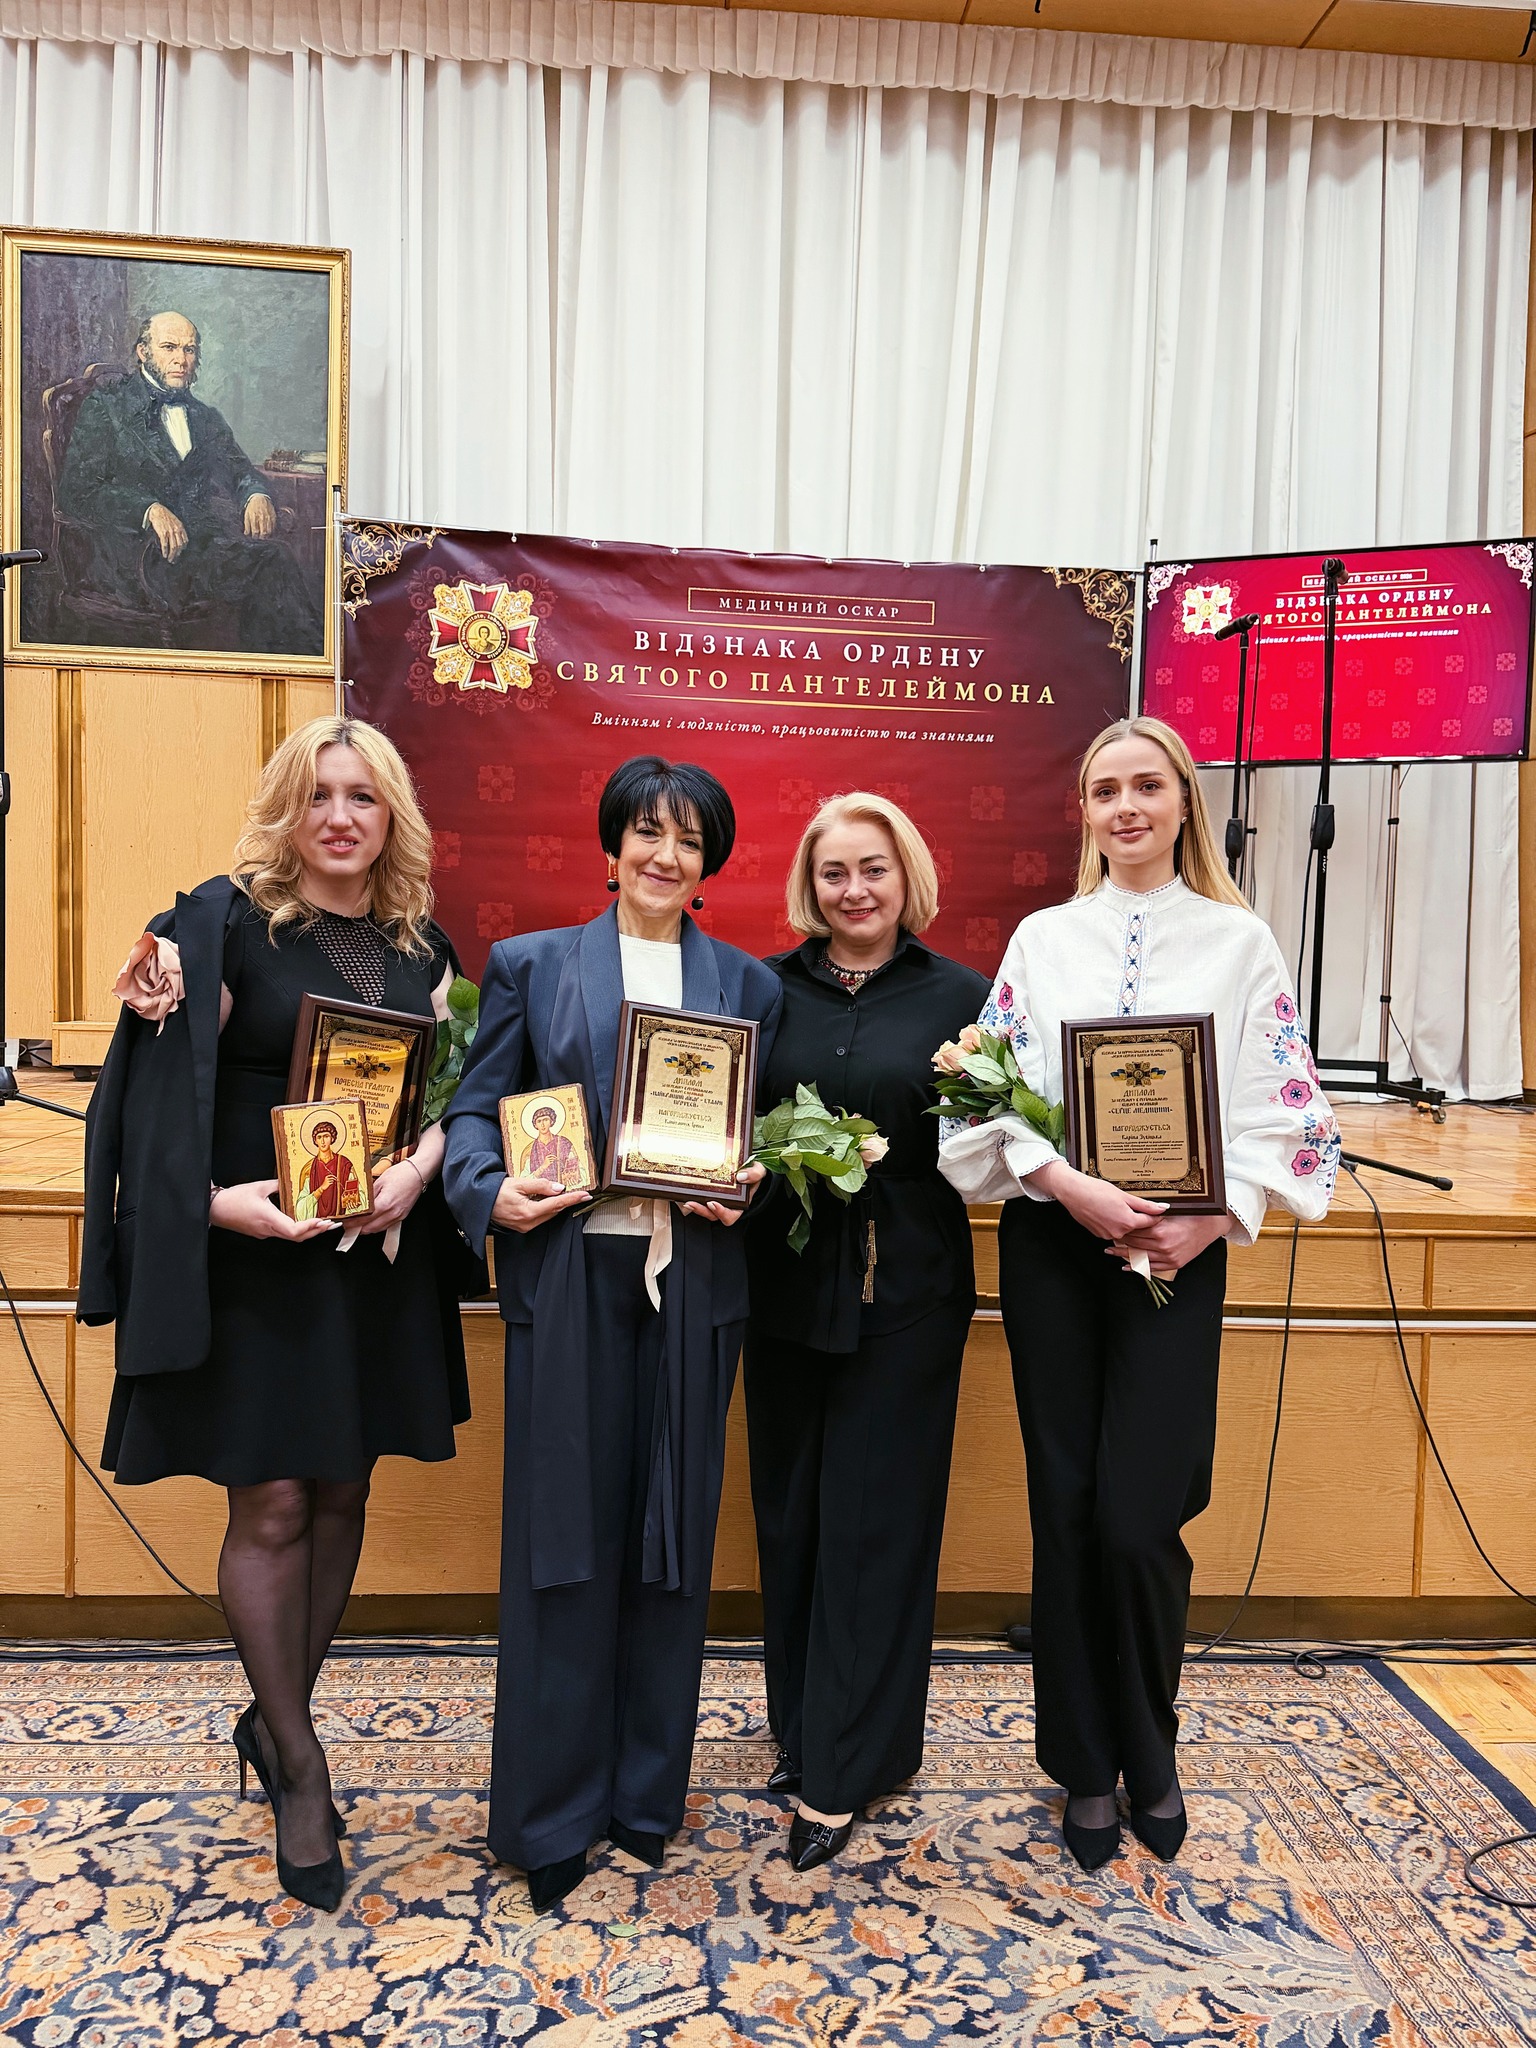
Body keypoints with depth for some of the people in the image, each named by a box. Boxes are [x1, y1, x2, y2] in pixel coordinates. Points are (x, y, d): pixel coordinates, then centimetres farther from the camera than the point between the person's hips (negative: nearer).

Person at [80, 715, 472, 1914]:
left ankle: (277, 1723, 35)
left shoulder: (420, 944, 8)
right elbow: (173, 1081, -10)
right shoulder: (227, 919, -6)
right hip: (256, 1250, -4)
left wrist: (418, 1171, -11)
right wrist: (213, 1199, -24)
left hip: (379, 1257, 5)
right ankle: (301, 1769, 21)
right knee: (273, 1508, 2)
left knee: (341, 1498, 13)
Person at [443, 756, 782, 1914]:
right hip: (568, 1278, -1)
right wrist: (492, 1192, -13)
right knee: (562, 1536, 3)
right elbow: (476, 1109, 6)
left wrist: (749, 1185, -8)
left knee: (674, 1536, 9)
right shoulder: (531, 964, 8)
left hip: (695, 1284, 2)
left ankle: (647, 1794, 27)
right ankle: (551, 1816, 19)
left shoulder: (749, 984, 12)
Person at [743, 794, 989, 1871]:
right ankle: (802, 1729, 32)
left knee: (874, 1518, 4)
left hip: (906, 1287, -2)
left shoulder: (958, 994, 0)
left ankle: (838, 1774, 17)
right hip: (786, 1282, 3)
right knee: (790, 1512, 13)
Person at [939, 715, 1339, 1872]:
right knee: (1068, 1510, 6)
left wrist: (1209, 1220, -14)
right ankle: (1087, 1767, 25)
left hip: (1180, 1255, -1)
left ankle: (1150, 1753, 24)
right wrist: (1077, 1188, -13)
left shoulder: (1240, 941, 4)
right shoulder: (1041, 939, 7)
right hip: (1053, 1246, 2)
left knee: (1140, 1519, -5)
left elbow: (1279, 1113, -1)